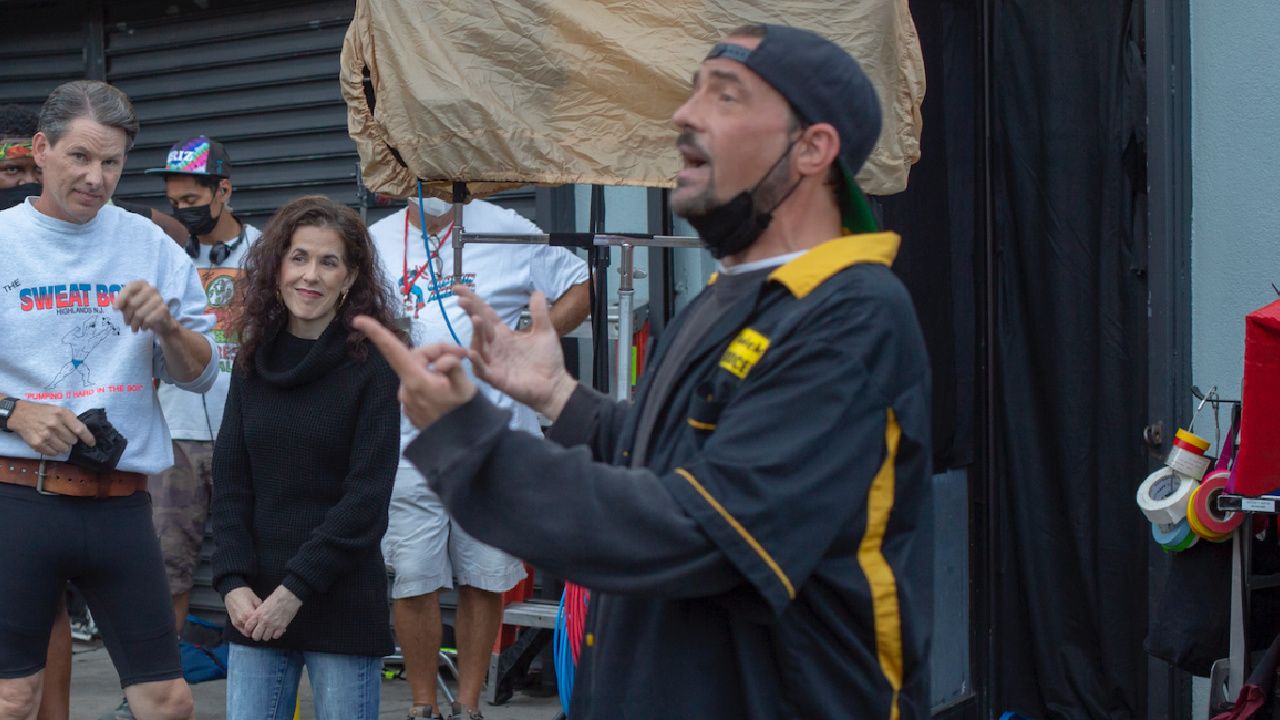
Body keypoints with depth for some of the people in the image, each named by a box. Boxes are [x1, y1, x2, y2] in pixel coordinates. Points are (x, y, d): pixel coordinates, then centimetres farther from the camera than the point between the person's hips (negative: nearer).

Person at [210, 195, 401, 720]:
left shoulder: (372, 366, -6)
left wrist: (297, 588, -13)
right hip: (257, 602, 4)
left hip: (342, 602, -4)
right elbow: (230, 482, 7)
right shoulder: (254, 362, 9)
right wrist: (234, 582, -5)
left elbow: (367, 496, -10)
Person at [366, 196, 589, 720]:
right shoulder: (375, 243, 10)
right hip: (407, 443, 1)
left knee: (485, 578, 5)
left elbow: (578, 288, 10)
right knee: (411, 581, -1)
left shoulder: (506, 231, 5)